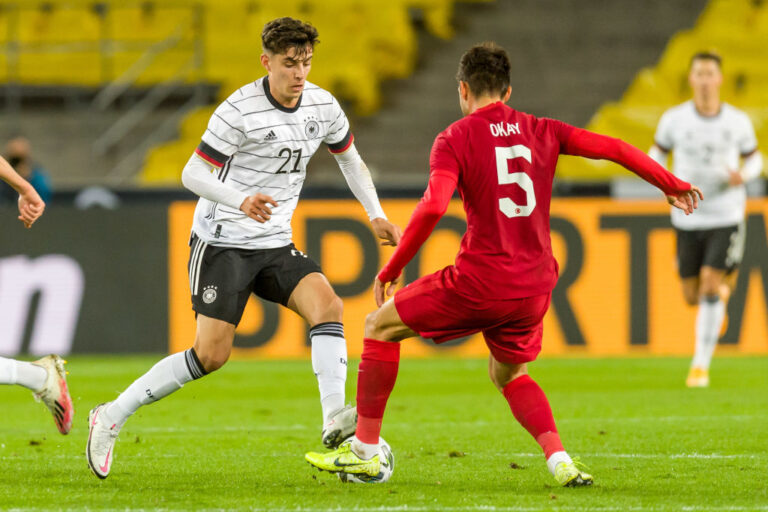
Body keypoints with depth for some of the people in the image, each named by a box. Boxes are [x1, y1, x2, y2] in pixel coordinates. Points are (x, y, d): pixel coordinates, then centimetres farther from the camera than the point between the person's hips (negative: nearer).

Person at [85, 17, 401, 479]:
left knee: (327, 304, -21)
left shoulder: (323, 106, 2)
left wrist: (376, 215, 15)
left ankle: (334, 418, -30)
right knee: (211, 354, -12)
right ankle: (113, 416, 2)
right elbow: (193, 173, -15)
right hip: (223, 243, -6)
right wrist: (241, 201, -32)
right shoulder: (240, 111, -17)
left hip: (275, 245, 6)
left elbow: (349, 157, 21)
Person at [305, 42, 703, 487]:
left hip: (480, 282, -5)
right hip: (534, 287, 5)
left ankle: (365, 450, 14)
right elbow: (611, 148, 5)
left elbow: (433, 207, -17)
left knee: (381, 326, 14)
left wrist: (391, 270, -9)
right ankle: (561, 461, 8)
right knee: (509, 374, 30)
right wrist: (671, 184, 18)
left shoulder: (456, 138, -3)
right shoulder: (542, 132, 9)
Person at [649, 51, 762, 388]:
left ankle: (701, 365, -4)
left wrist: (743, 175, -12)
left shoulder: (738, 122, -3)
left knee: (710, 286, -14)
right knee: (692, 296, 7)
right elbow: (657, 153, 11)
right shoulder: (674, 119, -3)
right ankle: (723, 294, 46)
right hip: (688, 218, 2)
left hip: (726, 217, -2)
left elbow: (754, 158, 11)